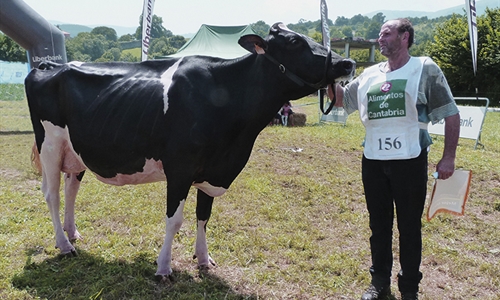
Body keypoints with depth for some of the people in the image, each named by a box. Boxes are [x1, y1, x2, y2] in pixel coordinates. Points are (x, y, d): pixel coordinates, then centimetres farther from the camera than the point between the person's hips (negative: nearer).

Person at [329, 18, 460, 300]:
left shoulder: (425, 69, -3)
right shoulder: (369, 75, 9)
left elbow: (451, 114, -3)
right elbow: (341, 99, 17)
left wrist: (448, 157, -8)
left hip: (410, 161, -4)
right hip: (373, 162, 4)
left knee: (409, 227, 7)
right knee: (379, 225, 14)